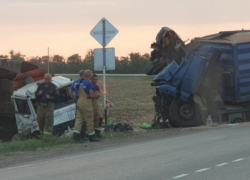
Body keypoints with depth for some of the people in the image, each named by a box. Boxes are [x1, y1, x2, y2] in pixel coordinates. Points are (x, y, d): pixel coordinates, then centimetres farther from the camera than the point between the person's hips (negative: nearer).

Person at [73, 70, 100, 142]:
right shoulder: (89, 83, -14)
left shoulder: (82, 83, 13)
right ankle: (92, 136, 7)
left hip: (79, 101, 8)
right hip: (86, 103, -8)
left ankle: (76, 134, -3)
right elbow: (92, 95, -19)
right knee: (89, 120, 1)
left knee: (79, 119, 6)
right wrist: (97, 96, 0)